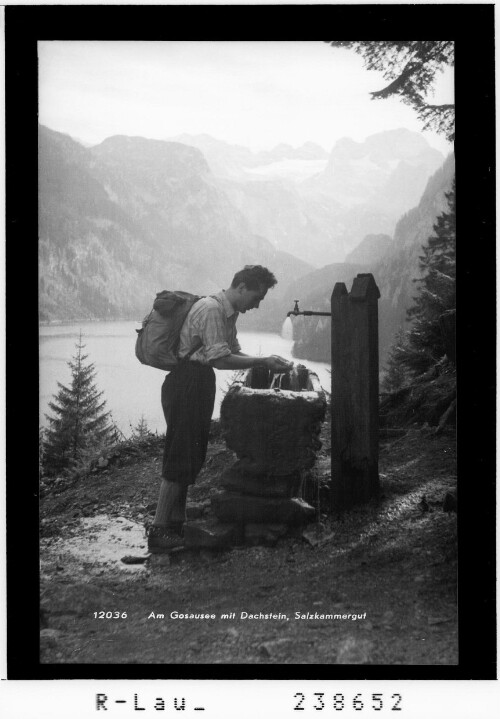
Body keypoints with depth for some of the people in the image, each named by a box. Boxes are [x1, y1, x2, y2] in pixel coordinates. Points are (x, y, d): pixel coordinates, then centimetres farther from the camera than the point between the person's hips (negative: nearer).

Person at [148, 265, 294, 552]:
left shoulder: (229, 313, 14)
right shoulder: (211, 309, -18)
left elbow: (234, 351, 16)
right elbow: (221, 359, -23)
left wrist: (265, 361, 3)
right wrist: (262, 362, -19)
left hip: (198, 385, 10)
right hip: (186, 385, -10)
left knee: (192, 457, 14)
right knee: (180, 459, -8)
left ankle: (176, 523, 22)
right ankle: (159, 532, -3)